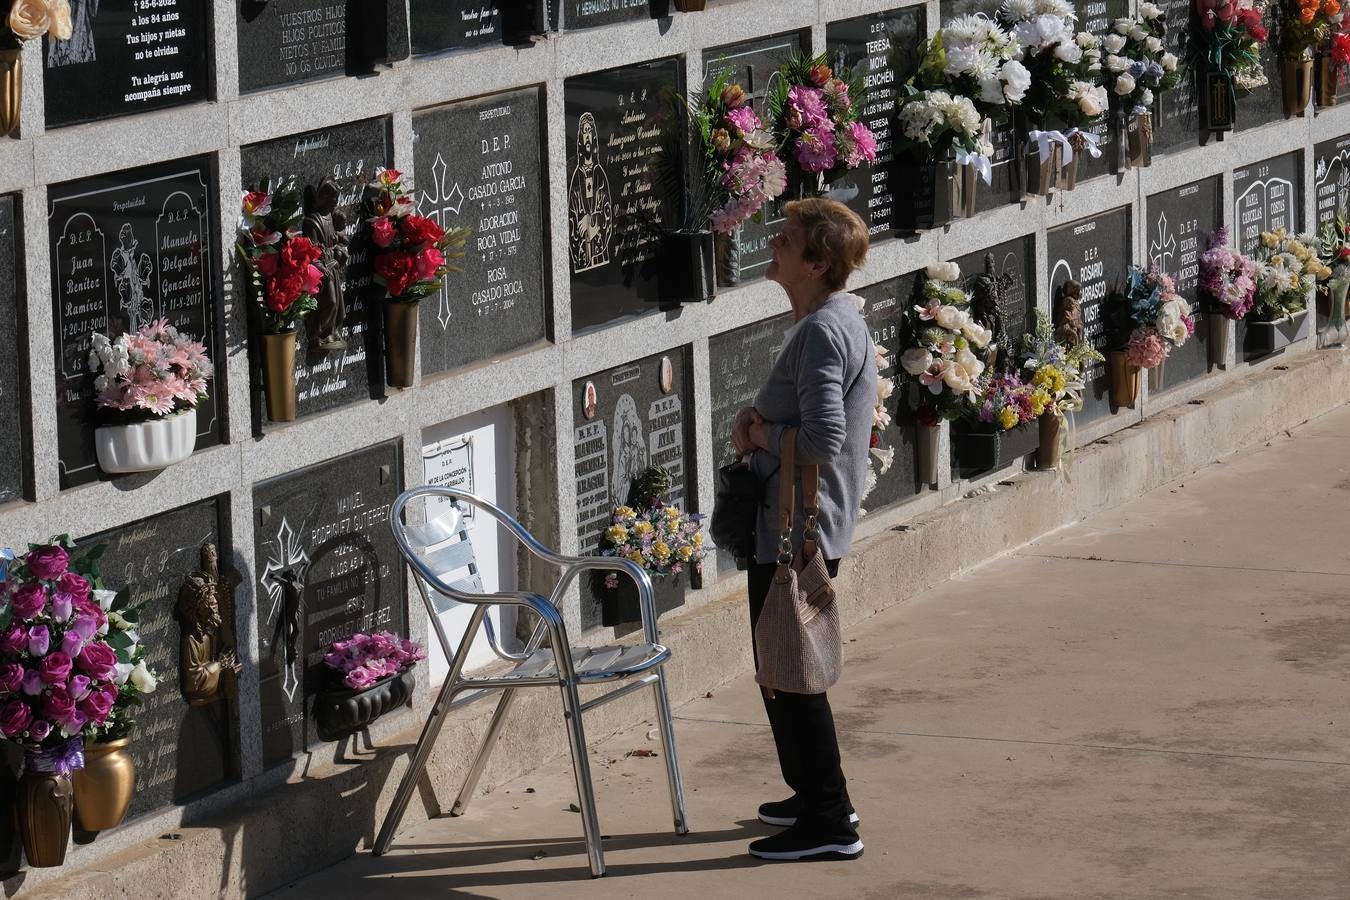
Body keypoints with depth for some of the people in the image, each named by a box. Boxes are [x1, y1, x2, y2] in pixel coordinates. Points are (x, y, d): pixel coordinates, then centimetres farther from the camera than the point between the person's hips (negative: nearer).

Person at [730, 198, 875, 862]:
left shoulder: (821, 332, -21)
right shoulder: (841, 319, 11)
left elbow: (822, 440, -30)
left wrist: (760, 434, -13)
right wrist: (758, 421, 3)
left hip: (796, 529, -11)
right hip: (792, 526, 11)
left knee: (789, 675, -3)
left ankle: (829, 825, 3)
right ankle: (816, 796, 32)